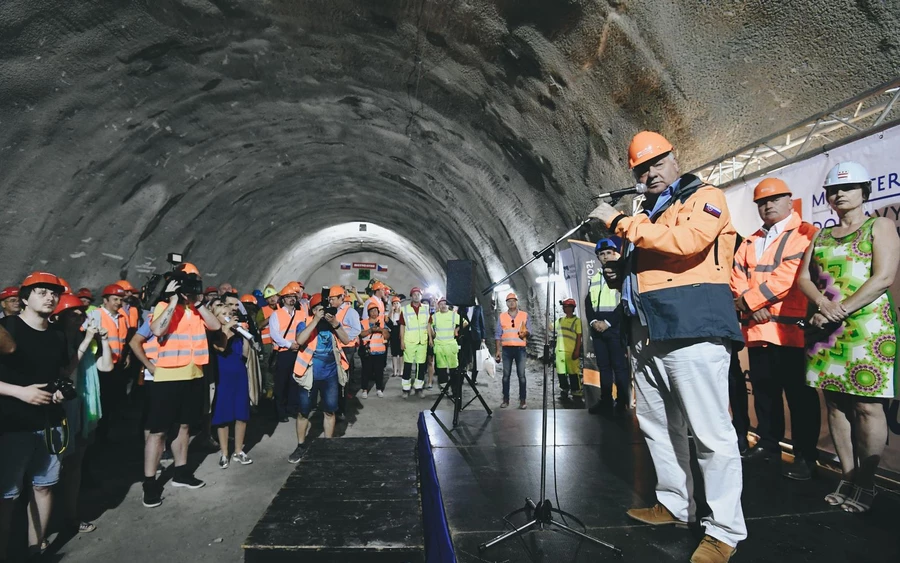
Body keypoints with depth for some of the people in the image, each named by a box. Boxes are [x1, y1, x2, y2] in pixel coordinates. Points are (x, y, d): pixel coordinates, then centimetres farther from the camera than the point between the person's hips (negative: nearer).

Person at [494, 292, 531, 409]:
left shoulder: (525, 315, 5)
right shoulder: (501, 316, 8)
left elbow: (529, 331, 4)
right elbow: (498, 334, 8)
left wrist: (525, 333, -20)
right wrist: (498, 350, 2)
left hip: (520, 349, -1)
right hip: (506, 349, 1)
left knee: (521, 375, -2)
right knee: (506, 375, 4)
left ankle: (522, 400, 4)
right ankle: (506, 400, 10)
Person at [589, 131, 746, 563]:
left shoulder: (705, 198, 3)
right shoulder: (645, 215, 23)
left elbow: (686, 241, -18)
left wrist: (620, 222, -13)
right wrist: (614, 247, 10)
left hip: (692, 329, -7)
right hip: (647, 333, 8)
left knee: (711, 431, -4)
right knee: (657, 425, 14)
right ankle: (674, 505, 29)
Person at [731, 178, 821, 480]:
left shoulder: (805, 234, -1)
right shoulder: (750, 243, 19)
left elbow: (788, 275, -14)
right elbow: (737, 277, 9)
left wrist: (749, 299, -12)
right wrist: (752, 306, -9)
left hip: (791, 328, -6)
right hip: (756, 328, 6)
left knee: (799, 393, 0)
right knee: (763, 389, 13)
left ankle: (805, 454, 11)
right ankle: (768, 443, 26)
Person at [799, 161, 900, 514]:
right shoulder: (820, 236, 18)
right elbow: (804, 277, 9)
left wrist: (842, 309, -15)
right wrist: (823, 303, -11)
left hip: (867, 326, -4)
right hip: (826, 329, 5)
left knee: (867, 406, -4)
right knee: (835, 404, 6)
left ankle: (865, 485, 8)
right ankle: (847, 479, 15)